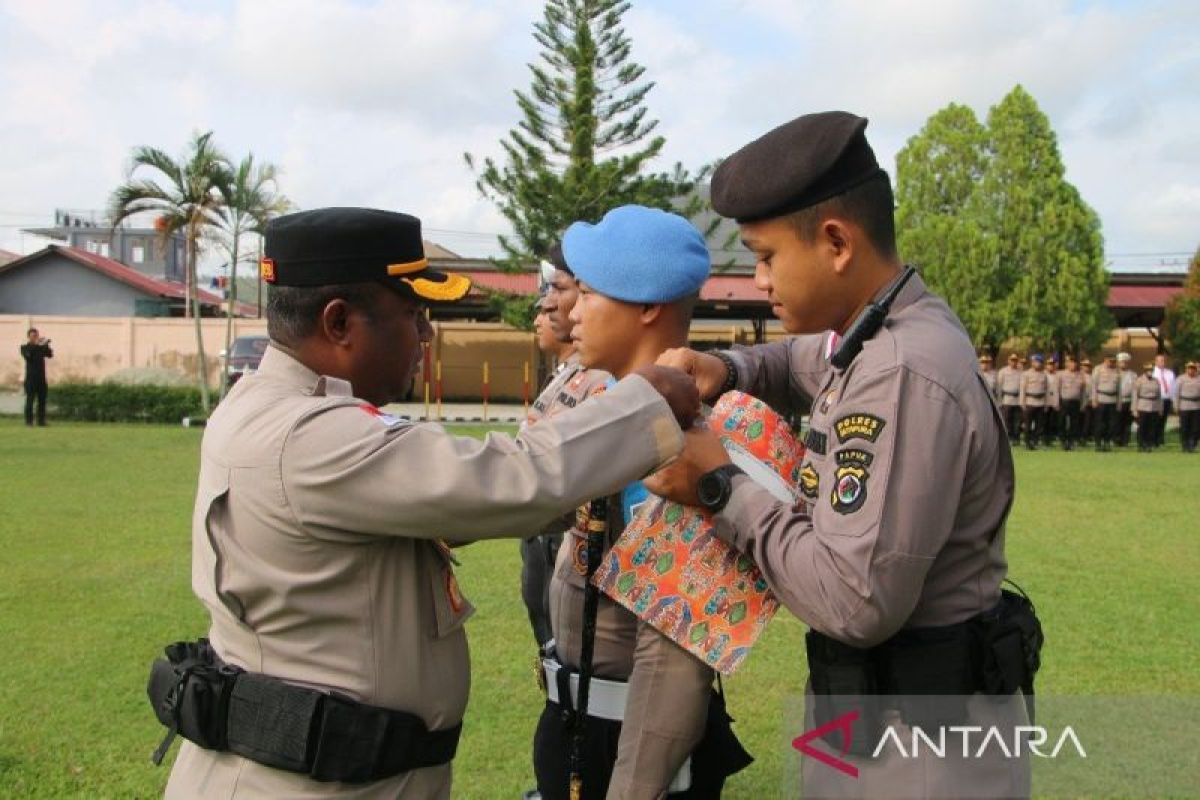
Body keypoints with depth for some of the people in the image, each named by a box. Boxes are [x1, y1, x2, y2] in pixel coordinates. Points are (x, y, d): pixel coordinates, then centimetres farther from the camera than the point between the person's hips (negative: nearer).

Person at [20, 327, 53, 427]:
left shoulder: (41, 347, 15)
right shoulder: (25, 347, 4)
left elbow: (50, 354, 0)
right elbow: (28, 354, -17)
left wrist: (46, 345, -14)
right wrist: (35, 344, -21)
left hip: (41, 378, 4)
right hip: (31, 378, -4)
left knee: (42, 400, 2)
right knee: (30, 400, -4)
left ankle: (41, 421, 4)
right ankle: (28, 421, -1)